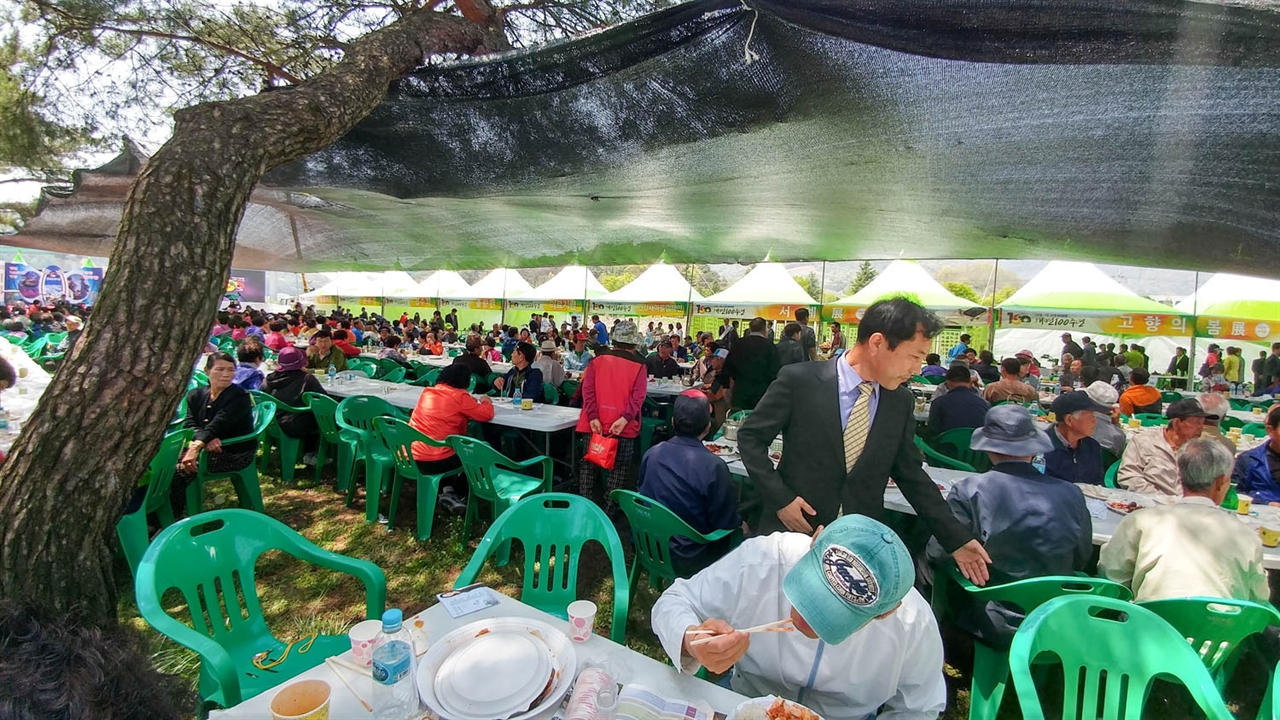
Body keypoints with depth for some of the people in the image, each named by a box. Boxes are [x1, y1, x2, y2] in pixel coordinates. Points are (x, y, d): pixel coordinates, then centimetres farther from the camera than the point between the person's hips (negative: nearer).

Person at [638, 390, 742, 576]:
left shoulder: (652, 453, -8)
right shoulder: (713, 467, -25)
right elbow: (727, 522, -14)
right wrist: (740, 525, 9)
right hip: (687, 560, -5)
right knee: (739, 534, 14)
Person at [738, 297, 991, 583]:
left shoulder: (901, 401, 1)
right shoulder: (799, 380, -14)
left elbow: (911, 474, 9)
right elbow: (750, 436, -7)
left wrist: (957, 539, 7)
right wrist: (780, 497, -14)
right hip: (795, 529, -3)